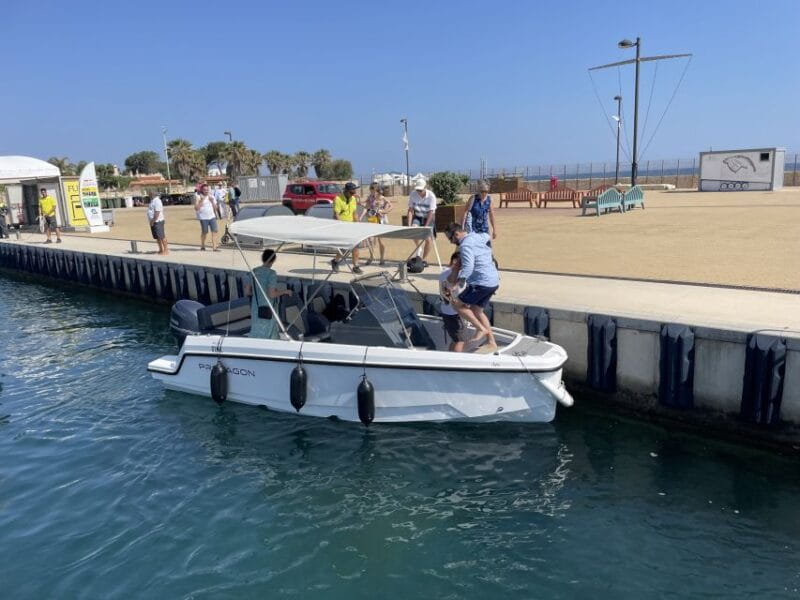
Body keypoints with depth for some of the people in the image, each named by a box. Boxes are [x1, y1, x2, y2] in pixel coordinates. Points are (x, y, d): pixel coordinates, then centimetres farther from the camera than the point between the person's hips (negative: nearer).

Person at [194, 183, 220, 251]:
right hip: (203, 218, -4)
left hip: (212, 217, 4)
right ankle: (202, 246, 22)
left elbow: (215, 208, 12)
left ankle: (214, 247, -9)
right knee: (204, 232, 1)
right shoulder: (198, 197, 0)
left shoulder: (211, 197, 14)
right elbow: (196, 208, -9)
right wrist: (201, 200, -16)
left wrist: (212, 201, -3)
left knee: (214, 231, -7)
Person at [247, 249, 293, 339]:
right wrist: (285, 291, -4)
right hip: (267, 311, -7)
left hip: (255, 309, 7)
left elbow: (247, 291, 9)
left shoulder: (254, 272, 5)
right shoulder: (272, 274, -16)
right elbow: (271, 294, -21)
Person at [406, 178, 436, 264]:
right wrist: (409, 225, -22)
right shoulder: (413, 194, -15)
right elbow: (410, 210, -13)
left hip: (428, 218, -2)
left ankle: (424, 259, 10)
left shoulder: (431, 196, -22)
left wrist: (425, 226, -26)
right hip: (417, 217, 2)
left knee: (428, 239, -8)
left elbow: (431, 212, -21)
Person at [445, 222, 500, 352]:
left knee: (459, 305, 0)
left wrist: (460, 283, -35)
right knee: (477, 311, 16)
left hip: (482, 283, -10)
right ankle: (491, 343, 16)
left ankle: (481, 329, -1)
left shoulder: (466, 245, -14)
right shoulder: (477, 238, 16)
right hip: (493, 280, 10)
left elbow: (468, 267, -28)